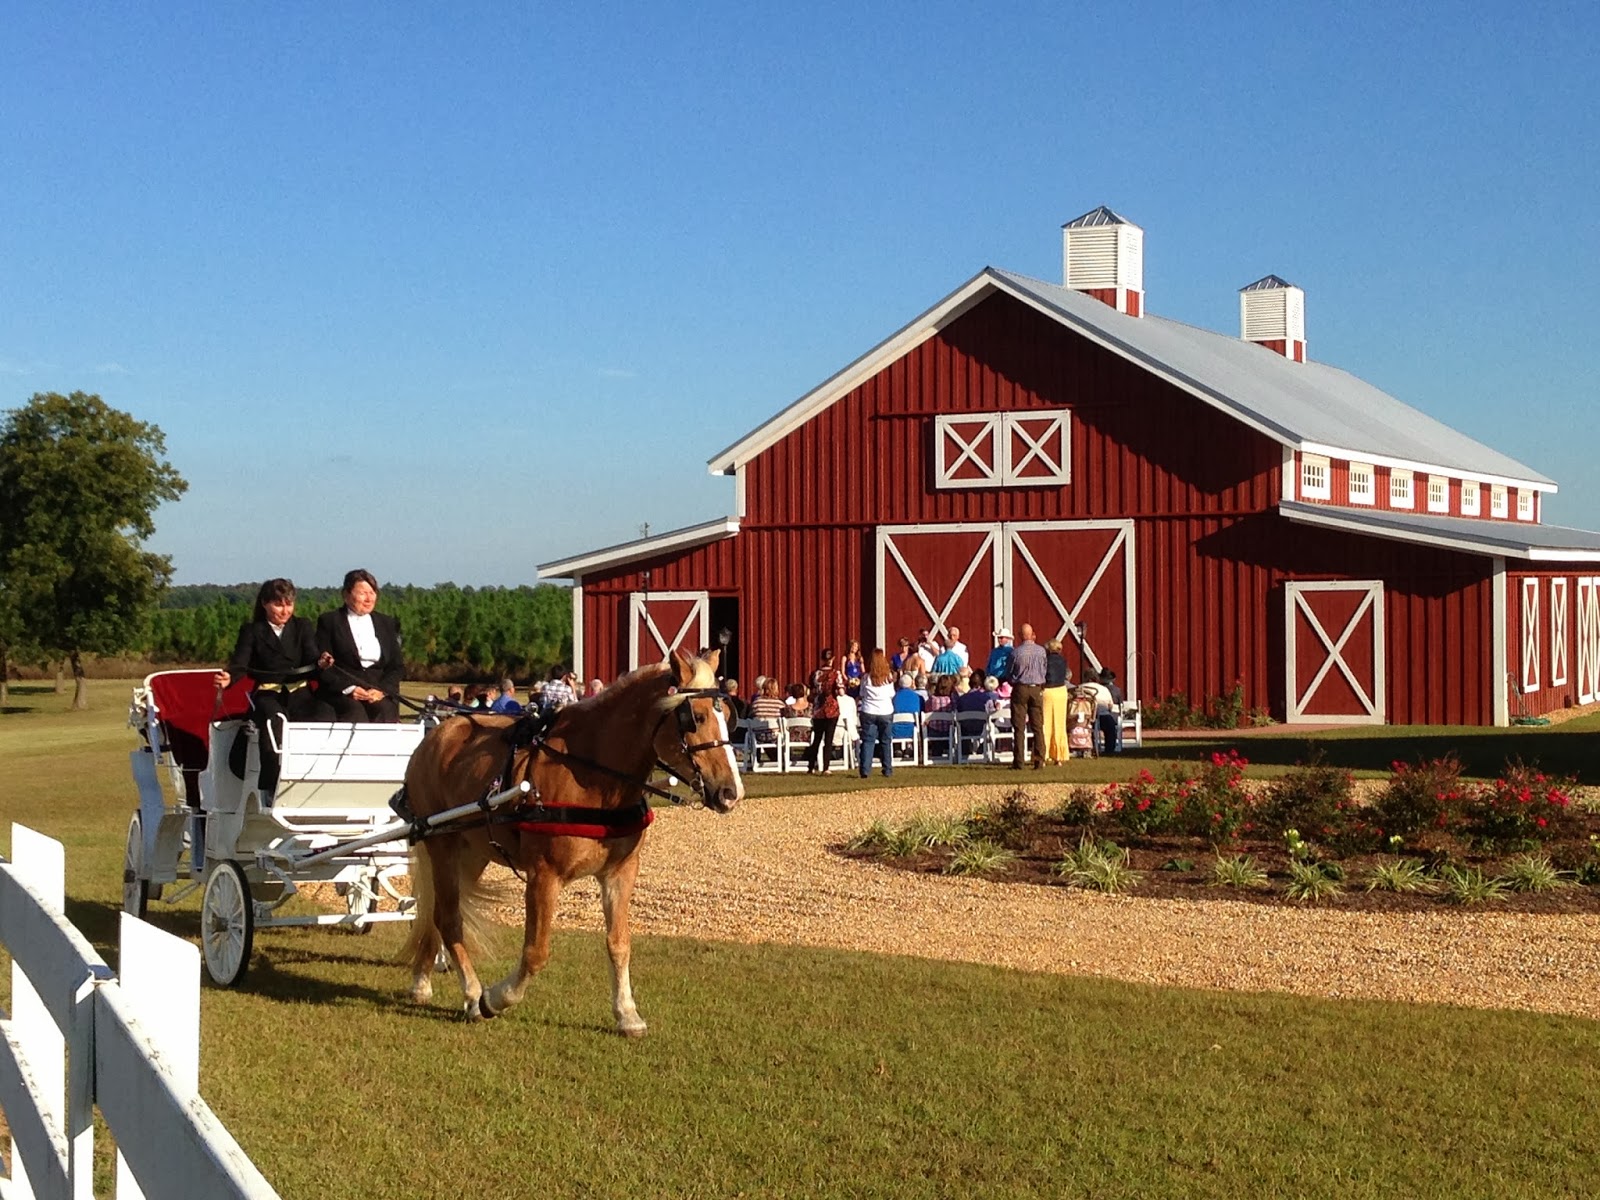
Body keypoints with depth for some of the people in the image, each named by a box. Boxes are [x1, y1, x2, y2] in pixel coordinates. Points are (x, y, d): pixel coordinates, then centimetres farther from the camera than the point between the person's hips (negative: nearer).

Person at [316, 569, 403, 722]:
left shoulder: (387, 623, 20)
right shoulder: (329, 621, 10)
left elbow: (397, 666, 15)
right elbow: (323, 666, 2)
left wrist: (382, 690, -6)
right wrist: (349, 688, -13)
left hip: (380, 691, 2)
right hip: (340, 694, -2)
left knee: (384, 709, -30)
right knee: (355, 712, -34)